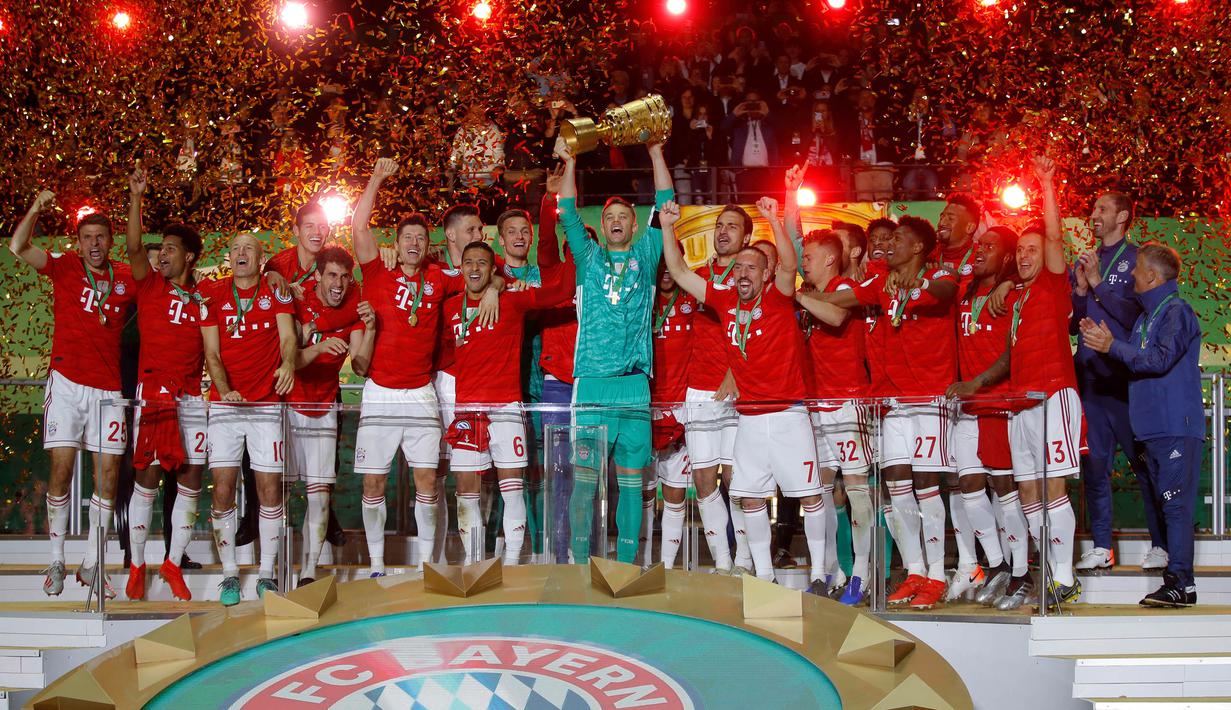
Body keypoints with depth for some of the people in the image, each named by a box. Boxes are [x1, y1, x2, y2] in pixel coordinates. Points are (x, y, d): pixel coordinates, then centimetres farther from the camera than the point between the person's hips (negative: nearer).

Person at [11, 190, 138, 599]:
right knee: (62, 467, -5)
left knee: (108, 473, 0)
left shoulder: (126, 279, 9)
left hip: (108, 388, 2)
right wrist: (36, 209, -15)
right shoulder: (65, 268, 4)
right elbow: (18, 248, -6)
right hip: (67, 384, -2)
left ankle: (91, 564, 10)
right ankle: (56, 562, 4)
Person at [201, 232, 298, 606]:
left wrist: (288, 364, -29)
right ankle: (229, 575, 6)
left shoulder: (276, 292, 5)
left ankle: (266, 575, 10)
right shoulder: (214, 295, 6)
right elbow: (212, 353, 2)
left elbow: (287, 336, -6)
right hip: (224, 404, 1)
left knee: (270, 487, -1)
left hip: (267, 403, 0)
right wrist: (225, 390, -16)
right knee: (223, 488, -4)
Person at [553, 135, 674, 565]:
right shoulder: (590, 258, 15)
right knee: (585, 476, -3)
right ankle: (580, 561, 2)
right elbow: (569, 216, 7)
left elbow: (665, 204, 9)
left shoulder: (646, 256, 14)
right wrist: (570, 164, 0)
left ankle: (626, 564, 8)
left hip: (635, 384, 1)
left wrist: (655, 151, 4)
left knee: (632, 480, 3)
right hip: (591, 381, -1)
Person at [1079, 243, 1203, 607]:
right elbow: (1136, 362, 21)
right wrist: (1103, 341, 8)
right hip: (1151, 427, 9)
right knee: (1166, 504, 8)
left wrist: (1113, 346, -21)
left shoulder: (1177, 311, -8)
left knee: (1175, 504, -12)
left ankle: (1180, 583, -14)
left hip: (1176, 428, -9)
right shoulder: (1145, 317, 20)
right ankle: (1177, 581, 11)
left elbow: (1160, 359, -20)